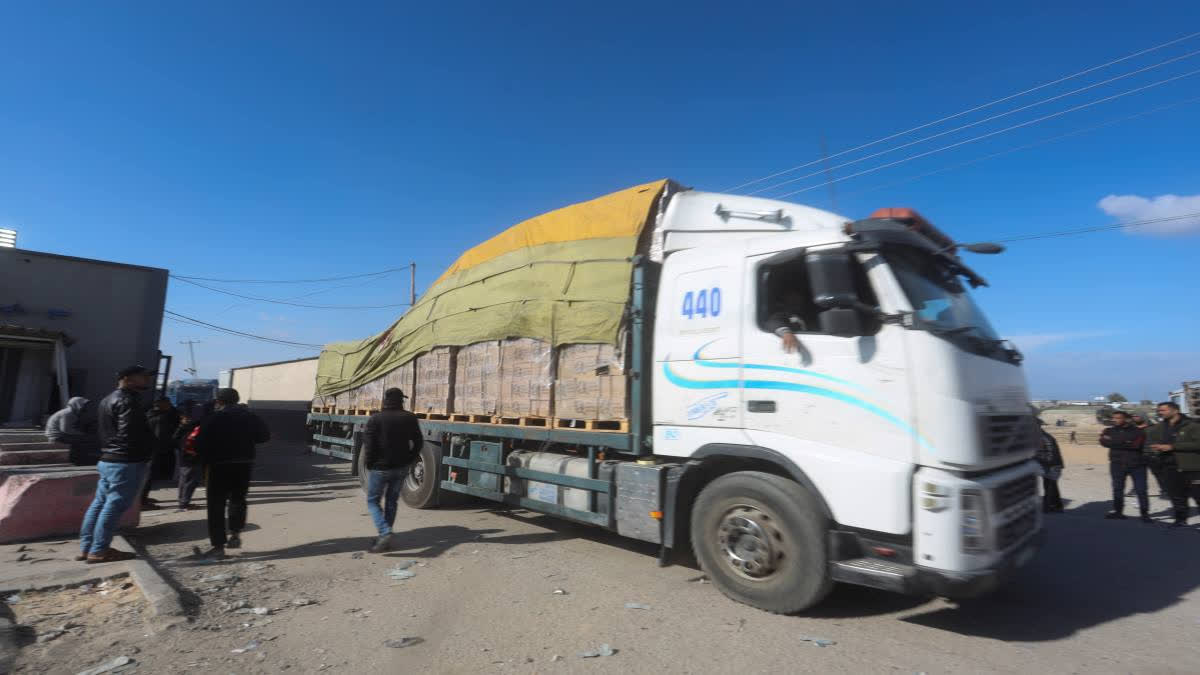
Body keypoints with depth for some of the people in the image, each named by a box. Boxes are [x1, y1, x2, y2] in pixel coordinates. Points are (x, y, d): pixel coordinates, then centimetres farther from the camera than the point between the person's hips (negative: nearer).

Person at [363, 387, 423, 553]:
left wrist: (368, 463, 0)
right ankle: (384, 538, 21)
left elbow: (368, 443, -14)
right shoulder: (409, 418, -1)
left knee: (373, 501, 10)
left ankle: (385, 533, -10)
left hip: (380, 468, -4)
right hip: (401, 468, 4)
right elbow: (418, 442, 2)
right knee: (392, 501, 17)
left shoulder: (376, 419, -12)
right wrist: (408, 460, 11)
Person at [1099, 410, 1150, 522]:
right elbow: (1104, 442, -9)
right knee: (1117, 489, 8)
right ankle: (1118, 511, 16)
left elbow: (1136, 444, -15)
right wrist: (1127, 443, -14)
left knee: (1141, 490, -2)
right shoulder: (1109, 431, 9)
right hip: (1117, 464, 3)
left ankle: (1145, 513, 7)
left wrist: (1114, 442, -12)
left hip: (1137, 465, -3)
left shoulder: (1137, 431, 1)